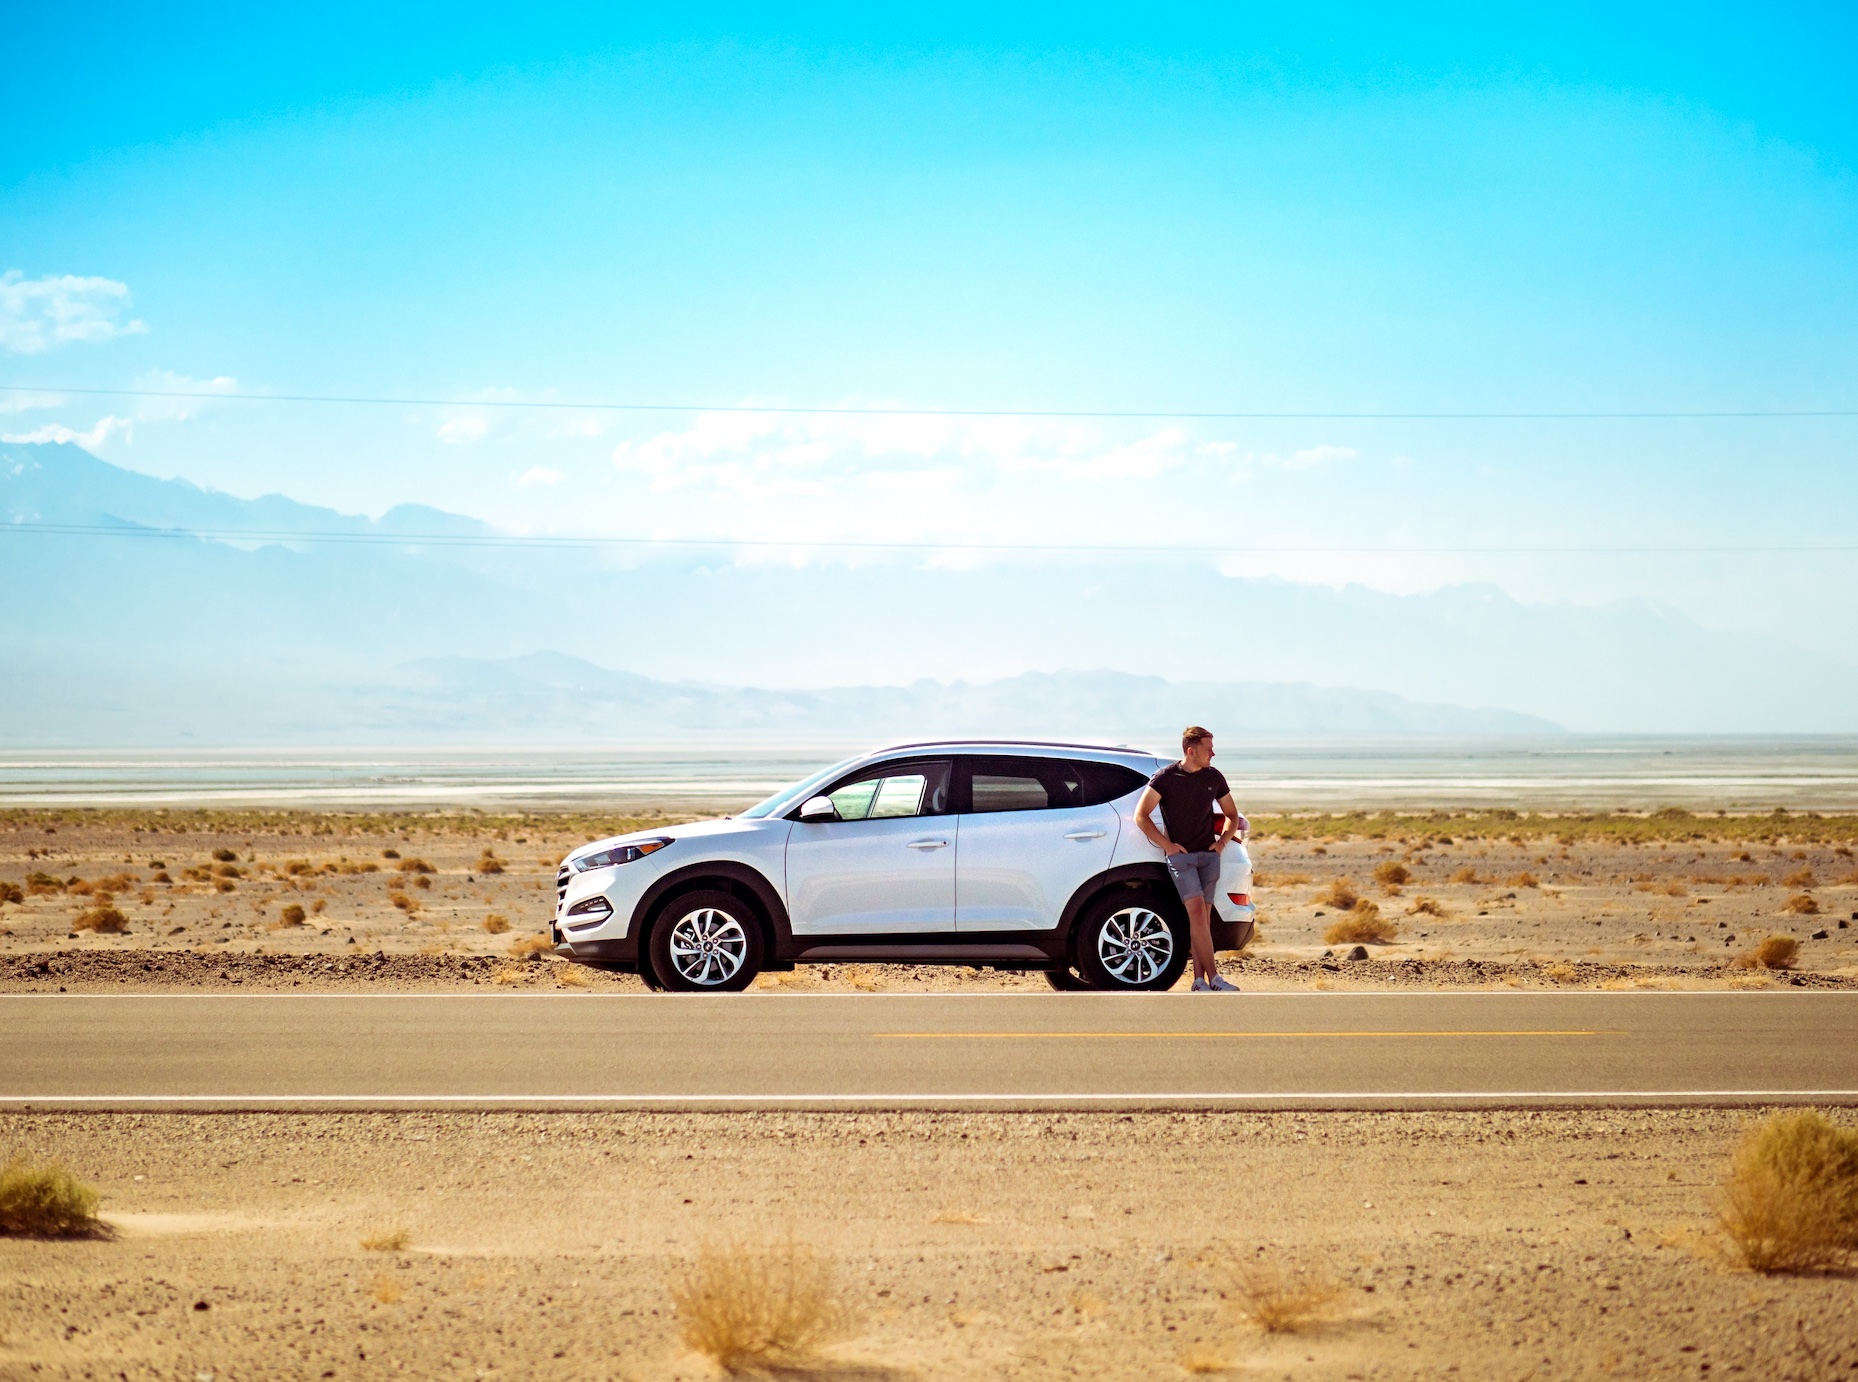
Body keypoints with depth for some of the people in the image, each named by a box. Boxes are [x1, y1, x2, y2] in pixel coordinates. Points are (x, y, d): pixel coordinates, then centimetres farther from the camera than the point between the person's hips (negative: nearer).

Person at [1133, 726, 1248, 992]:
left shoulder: (1214, 777, 9)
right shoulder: (1165, 778, -4)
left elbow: (1232, 815, 21)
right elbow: (1141, 815, -2)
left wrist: (1223, 841, 5)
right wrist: (1166, 844, -8)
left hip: (1208, 855, 4)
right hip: (1180, 855, -4)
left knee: (1202, 917, 1)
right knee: (1196, 911, -16)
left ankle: (1199, 980, 2)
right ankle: (1214, 978, -20)